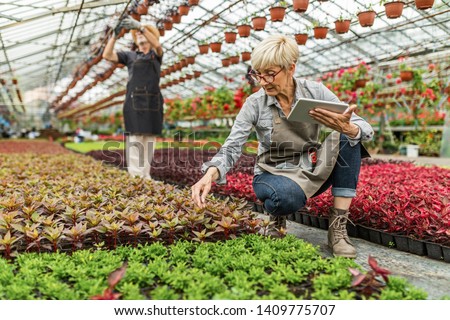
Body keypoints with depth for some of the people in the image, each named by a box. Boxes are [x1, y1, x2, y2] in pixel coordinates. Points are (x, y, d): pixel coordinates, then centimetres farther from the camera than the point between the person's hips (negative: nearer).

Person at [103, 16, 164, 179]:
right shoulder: (130, 56, 16)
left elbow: (157, 44, -7)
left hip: (153, 102, 2)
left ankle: (146, 175, 8)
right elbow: (107, 55, 4)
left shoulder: (156, 55, 17)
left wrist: (140, 25, -17)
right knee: (134, 140, -9)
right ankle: (135, 176, -11)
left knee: (149, 140, 2)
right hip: (134, 102, -1)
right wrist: (115, 34, -4)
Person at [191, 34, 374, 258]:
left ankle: (338, 227, -19)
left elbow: (365, 129, -14)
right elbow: (232, 147, -18)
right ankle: (277, 213, 2)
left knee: (348, 136, -24)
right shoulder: (255, 104, -12)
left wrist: (346, 127, -39)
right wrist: (209, 175, -39)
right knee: (286, 197, -39)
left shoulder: (316, 92, -10)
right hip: (274, 174, -2)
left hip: (312, 171, 3)